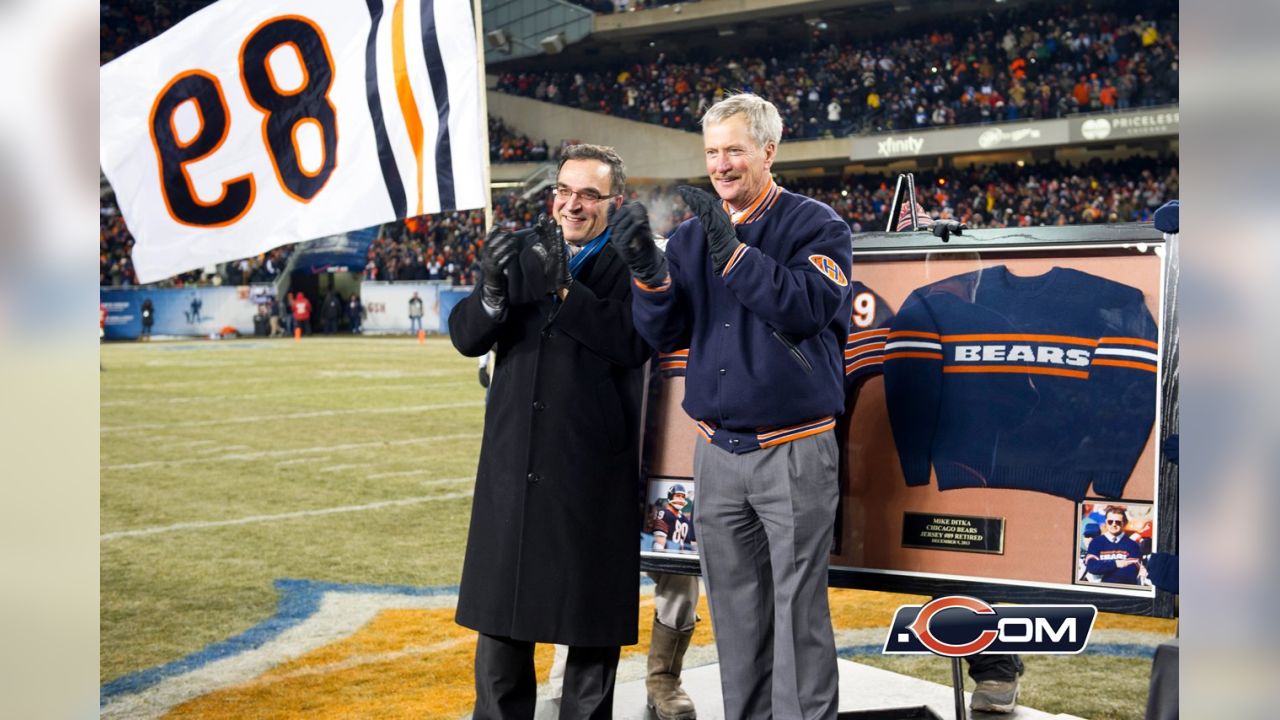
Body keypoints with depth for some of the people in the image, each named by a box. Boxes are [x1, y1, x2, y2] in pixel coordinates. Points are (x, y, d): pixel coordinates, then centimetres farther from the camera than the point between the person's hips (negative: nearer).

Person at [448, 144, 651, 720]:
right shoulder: (521, 251, 8)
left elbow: (632, 344, -20)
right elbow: (466, 337, 0)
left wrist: (565, 288, -25)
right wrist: (493, 288, -19)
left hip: (593, 467, -4)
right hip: (513, 458, 4)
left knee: (592, 612, 7)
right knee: (500, 608, 10)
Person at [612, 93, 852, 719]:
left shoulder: (816, 225, -3)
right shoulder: (692, 234, 11)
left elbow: (806, 308, -20)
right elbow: (663, 333, 3)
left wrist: (730, 248, -25)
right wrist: (646, 268, -15)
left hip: (794, 453, -5)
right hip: (717, 453, 5)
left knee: (799, 616, -2)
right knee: (736, 618, 13)